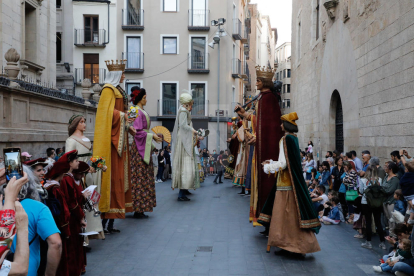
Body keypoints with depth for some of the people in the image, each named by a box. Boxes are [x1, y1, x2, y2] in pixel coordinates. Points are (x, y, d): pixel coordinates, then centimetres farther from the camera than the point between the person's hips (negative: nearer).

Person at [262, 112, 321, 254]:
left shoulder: (286, 139, -16)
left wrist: (267, 167, -3)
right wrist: (272, 163, 23)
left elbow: (282, 164, -19)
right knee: (293, 211, 14)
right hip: (293, 180, 9)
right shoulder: (294, 138, 11)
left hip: (286, 184, -9)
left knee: (285, 212, -1)